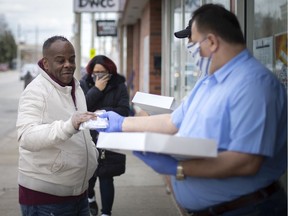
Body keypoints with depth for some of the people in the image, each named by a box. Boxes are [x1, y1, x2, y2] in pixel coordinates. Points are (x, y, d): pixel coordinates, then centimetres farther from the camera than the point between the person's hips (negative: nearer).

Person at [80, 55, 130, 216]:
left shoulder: (119, 86, 0)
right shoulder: (84, 84, 2)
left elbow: (125, 110, -8)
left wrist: (103, 112, -19)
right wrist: (96, 89, -15)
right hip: (88, 138, 1)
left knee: (106, 177, 1)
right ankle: (90, 197, 39)